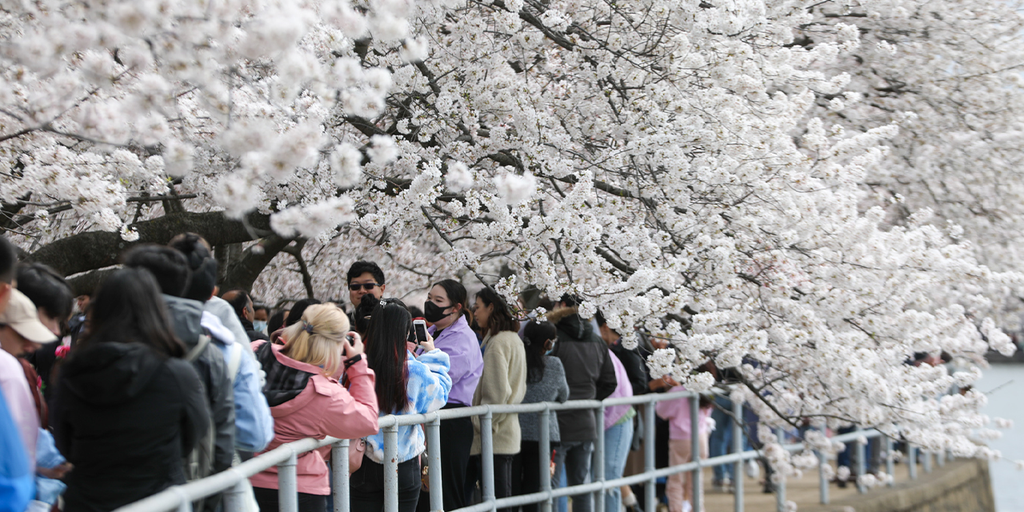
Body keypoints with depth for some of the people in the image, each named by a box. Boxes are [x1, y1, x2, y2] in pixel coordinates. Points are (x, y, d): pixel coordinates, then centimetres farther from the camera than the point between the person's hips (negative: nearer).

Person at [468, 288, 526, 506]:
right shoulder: (514, 340, 16)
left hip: (494, 438, -10)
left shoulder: (496, 343, -13)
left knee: (496, 501, -8)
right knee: (503, 498, 11)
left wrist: (480, 424, -10)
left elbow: (496, 393, -19)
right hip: (509, 431, 10)